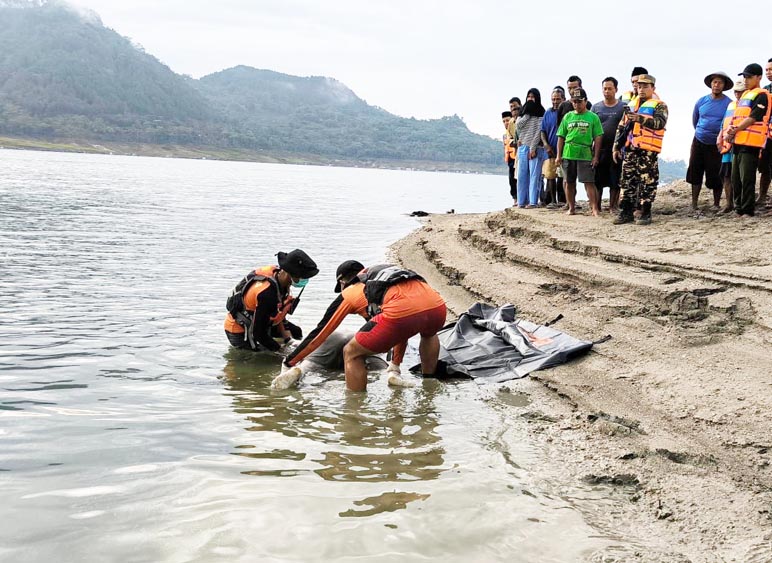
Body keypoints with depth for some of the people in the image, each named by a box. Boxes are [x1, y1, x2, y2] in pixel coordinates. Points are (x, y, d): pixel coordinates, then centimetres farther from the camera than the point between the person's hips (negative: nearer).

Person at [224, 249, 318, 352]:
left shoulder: (278, 273, -11)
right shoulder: (267, 293, -37)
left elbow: (278, 312, 6)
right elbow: (259, 333, -28)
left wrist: (287, 337, 3)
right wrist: (280, 349, -18)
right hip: (240, 333, -9)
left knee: (297, 333, 13)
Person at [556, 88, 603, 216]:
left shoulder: (593, 117, 2)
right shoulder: (568, 116, 10)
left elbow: (598, 137, 0)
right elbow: (561, 137, 11)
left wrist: (596, 156, -5)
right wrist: (559, 155, 5)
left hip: (586, 155, -3)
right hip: (568, 154, 3)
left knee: (589, 182, -6)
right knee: (569, 182, 9)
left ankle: (595, 209, -6)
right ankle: (571, 208, 19)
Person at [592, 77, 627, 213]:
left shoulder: (623, 107, 5)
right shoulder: (596, 107, 10)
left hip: (616, 149, -1)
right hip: (599, 148, 1)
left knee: (615, 181, 3)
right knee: (597, 180, 0)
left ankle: (613, 206, 11)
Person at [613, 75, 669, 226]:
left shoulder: (658, 105, 1)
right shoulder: (631, 105, 19)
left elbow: (660, 122, -19)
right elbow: (621, 127, 21)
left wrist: (640, 118, -32)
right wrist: (616, 147, 15)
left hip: (648, 150, -6)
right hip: (630, 149, 6)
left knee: (647, 182, -4)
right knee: (628, 181, 7)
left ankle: (646, 213, 1)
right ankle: (626, 212, 13)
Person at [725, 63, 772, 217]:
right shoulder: (745, 95, 22)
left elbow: (753, 118, -14)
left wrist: (734, 131, -10)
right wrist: (731, 131, 3)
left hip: (750, 143, -9)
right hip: (738, 142, 9)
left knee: (747, 179, -9)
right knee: (736, 178, 10)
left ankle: (748, 211, -5)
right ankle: (738, 209, 17)